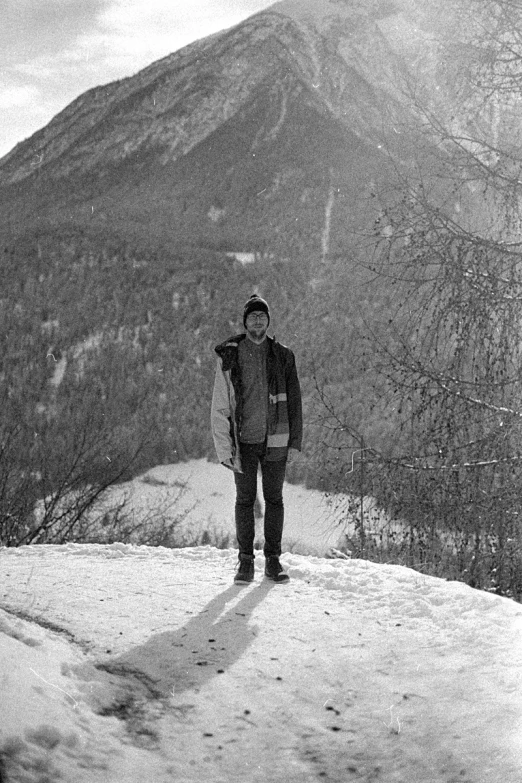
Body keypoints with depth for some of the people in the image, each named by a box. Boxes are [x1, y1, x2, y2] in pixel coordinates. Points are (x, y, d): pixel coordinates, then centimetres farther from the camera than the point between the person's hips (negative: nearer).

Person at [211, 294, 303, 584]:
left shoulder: (282, 355, 3)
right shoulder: (229, 356, -1)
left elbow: (294, 400, 6)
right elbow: (220, 406, -1)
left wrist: (295, 441, 1)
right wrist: (224, 446, -8)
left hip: (275, 440, 1)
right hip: (244, 440, -1)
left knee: (274, 499, 7)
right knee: (245, 500, 5)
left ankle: (273, 559, 18)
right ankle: (245, 560, 15)